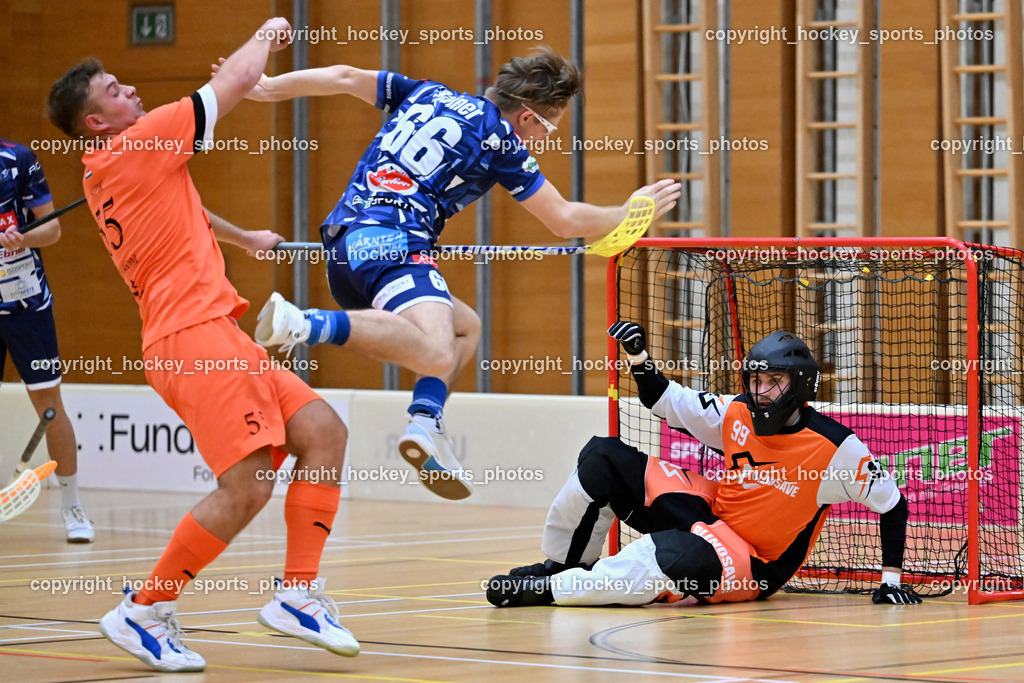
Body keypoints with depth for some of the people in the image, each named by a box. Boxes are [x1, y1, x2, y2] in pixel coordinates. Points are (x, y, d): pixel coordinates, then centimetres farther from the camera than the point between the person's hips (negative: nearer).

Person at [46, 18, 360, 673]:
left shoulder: (109, 175, 22)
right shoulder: (133, 147, -6)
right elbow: (234, 82, -3)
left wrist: (244, 237, 56)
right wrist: (267, 33, 15)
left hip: (215, 335, 10)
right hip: (194, 332, -10)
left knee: (324, 431, 4)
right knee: (247, 487, -16)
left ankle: (299, 593, 3)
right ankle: (144, 613, -4)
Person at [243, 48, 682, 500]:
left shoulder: (428, 93, 22)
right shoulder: (500, 140, 4)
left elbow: (344, 77, 19)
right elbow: (566, 221, 9)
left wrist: (267, 87, 27)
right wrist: (632, 213, 24)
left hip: (341, 250, 9)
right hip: (389, 240, -9)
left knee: (465, 326, 24)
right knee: (437, 355, -31)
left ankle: (426, 422, -1)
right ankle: (307, 324, -44)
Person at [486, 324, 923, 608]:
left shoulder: (834, 448, -18)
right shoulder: (736, 415, -4)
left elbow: (892, 502, -9)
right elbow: (663, 402, 8)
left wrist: (890, 580, -11)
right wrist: (639, 358, -10)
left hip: (756, 567, -6)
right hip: (711, 513, 6)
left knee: (686, 556, -42)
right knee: (602, 458, -4)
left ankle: (552, 590, -32)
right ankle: (561, 566, 8)